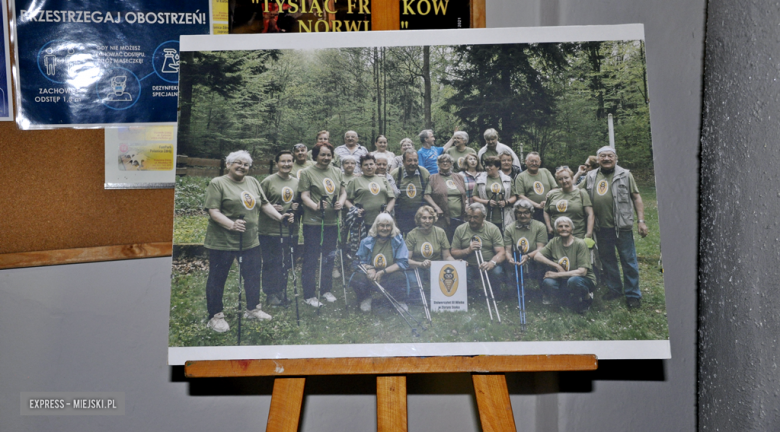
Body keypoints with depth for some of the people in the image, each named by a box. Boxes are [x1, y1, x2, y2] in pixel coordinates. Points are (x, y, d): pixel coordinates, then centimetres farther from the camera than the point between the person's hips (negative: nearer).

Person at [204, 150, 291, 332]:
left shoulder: (253, 182, 13)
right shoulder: (217, 183, -7)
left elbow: (264, 204, 18)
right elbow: (213, 211, -15)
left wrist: (280, 217, 5)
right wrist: (231, 224, -29)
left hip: (250, 240, 6)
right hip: (223, 241, -6)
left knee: (253, 275, 14)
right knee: (217, 278, 3)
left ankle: (253, 309, 32)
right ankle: (215, 317, 13)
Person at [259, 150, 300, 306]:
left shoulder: (296, 182, 12)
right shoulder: (268, 181, -5)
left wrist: (297, 207, 2)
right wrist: (271, 208, -19)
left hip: (290, 230, 5)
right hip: (270, 230, -5)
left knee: (286, 263, 11)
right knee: (271, 263, -1)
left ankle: (282, 292, 24)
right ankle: (271, 294, 10)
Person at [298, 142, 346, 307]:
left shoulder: (337, 172, 12)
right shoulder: (307, 173, -5)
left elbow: (343, 192, 15)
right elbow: (304, 196, -11)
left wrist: (341, 202, -7)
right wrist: (316, 206, -28)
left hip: (332, 222, 6)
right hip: (313, 222, -6)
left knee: (329, 258, 15)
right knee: (311, 259, 0)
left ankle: (326, 290, 30)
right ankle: (309, 295, 8)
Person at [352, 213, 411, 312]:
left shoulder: (398, 240, -8)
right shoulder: (367, 241, -4)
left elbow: (403, 262, -13)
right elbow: (360, 261, 2)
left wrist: (383, 272, -22)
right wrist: (369, 269, -22)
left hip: (390, 275, -1)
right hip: (371, 275, 1)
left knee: (399, 276, -34)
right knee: (357, 278, -29)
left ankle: (399, 301, -2)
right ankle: (366, 299, 6)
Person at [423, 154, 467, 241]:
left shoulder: (459, 178, 20)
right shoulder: (433, 178, 7)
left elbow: (465, 196, 26)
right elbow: (426, 195, -3)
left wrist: (466, 207, 8)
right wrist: (436, 208, -14)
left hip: (460, 218, 4)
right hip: (443, 218, -4)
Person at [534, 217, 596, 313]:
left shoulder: (580, 244, -13)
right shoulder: (554, 242, 0)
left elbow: (582, 272, -19)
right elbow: (537, 256, -5)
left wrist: (557, 274, -20)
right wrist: (557, 266, -17)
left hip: (585, 279, -4)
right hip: (563, 280, 4)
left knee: (573, 281, -39)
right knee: (548, 283, -28)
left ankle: (587, 297, -5)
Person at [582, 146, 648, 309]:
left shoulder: (625, 175, 2)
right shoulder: (590, 177, 11)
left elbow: (636, 197, 0)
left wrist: (641, 221, -6)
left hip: (622, 227, -4)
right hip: (601, 228, 4)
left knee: (628, 261, 0)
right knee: (607, 260, 13)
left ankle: (633, 294, 9)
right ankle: (614, 289, 28)